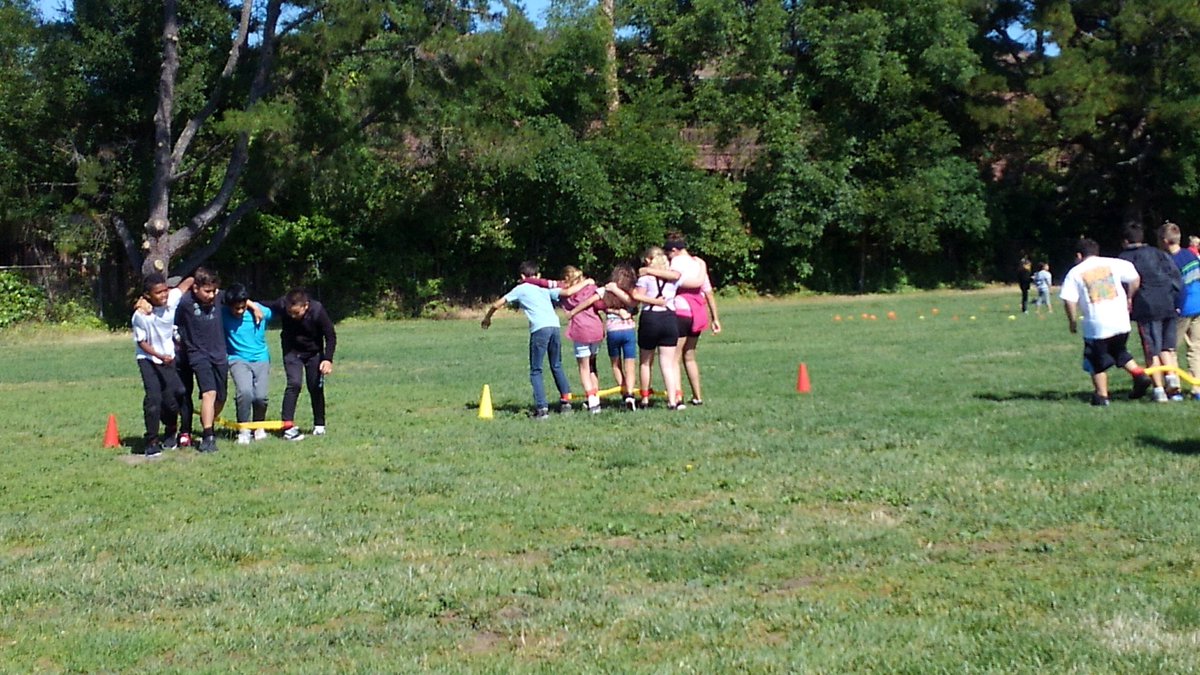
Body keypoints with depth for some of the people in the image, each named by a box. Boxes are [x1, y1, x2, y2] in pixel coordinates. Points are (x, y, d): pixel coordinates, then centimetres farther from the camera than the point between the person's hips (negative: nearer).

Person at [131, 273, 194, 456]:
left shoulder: (172, 299, -16)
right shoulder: (141, 316, -25)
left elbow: (188, 282, 1)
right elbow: (142, 342, -15)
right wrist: (161, 357, -24)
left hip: (168, 357, 4)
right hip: (148, 359, -3)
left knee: (172, 398, 0)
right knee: (154, 397, -18)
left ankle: (170, 434, 28)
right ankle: (151, 442, -8)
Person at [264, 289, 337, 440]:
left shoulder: (318, 311, -29)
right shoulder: (281, 306, -26)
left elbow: (330, 336, -18)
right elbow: (263, 306, -7)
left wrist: (328, 359, -26)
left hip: (314, 352, 0)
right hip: (292, 351, 0)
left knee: (315, 387, 6)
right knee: (294, 383, -18)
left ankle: (319, 425, 25)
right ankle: (287, 426, -18)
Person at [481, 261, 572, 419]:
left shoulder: (520, 289, 17)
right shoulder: (546, 287, 25)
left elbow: (497, 304, 18)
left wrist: (487, 318, 34)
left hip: (539, 329, -4)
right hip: (555, 326, 4)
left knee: (536, 371, 2)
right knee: (557, 366, 21)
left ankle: (542, 408, -8)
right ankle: (566, 399, 17)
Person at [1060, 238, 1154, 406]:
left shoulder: (1075, 272, 2)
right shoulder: (1112, 263, 7)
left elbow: (1069, 300, -6)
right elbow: (1135, 278, 1)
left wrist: (1072, 321, 5)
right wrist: (1129, 299, 14)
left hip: (1096, 324, -3)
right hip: (1121, 321, 3)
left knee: (1097, 362, 9)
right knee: (1120, 352, 24)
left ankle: (1101, 396, 9)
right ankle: (1140, 374, 6)